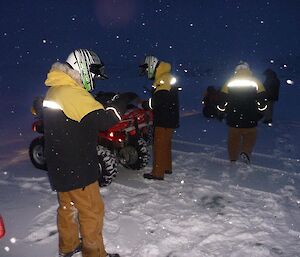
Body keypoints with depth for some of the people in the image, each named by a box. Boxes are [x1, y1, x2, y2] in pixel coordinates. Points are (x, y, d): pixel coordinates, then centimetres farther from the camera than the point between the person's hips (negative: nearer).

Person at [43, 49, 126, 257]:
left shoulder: (55, 90, 10)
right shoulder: (72, 92, -22)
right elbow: (103, 121, -28)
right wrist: (120, 103, -13)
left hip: (60, 166, 10)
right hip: (76, 169, -10)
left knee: (68, 206, 23)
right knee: (92, 211, 4)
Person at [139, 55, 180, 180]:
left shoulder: (164, 78, -15)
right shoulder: (162, 78, 19)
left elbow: (160, 99, -28)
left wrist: (144, 104, -19)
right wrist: (146, 103, 2)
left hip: (165, 120, -10)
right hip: (167, 119, 10)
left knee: (160, 145, -6)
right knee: (165, 144, 19)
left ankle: (157, 173, 0)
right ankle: (166, 167, 31)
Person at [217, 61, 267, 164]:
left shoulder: (229, 83, 0)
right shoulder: (256, 82, -1)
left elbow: (222, 101, 0)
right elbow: (263, 102, -1)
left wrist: (221, 110, 17)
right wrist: (260, 112, 15)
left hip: (233, 119, 1)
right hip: (250, 120, -1)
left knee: (234, 138, 15)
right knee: (250, 136, 16)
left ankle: (233, 159, 23)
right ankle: (246, 152, -9)